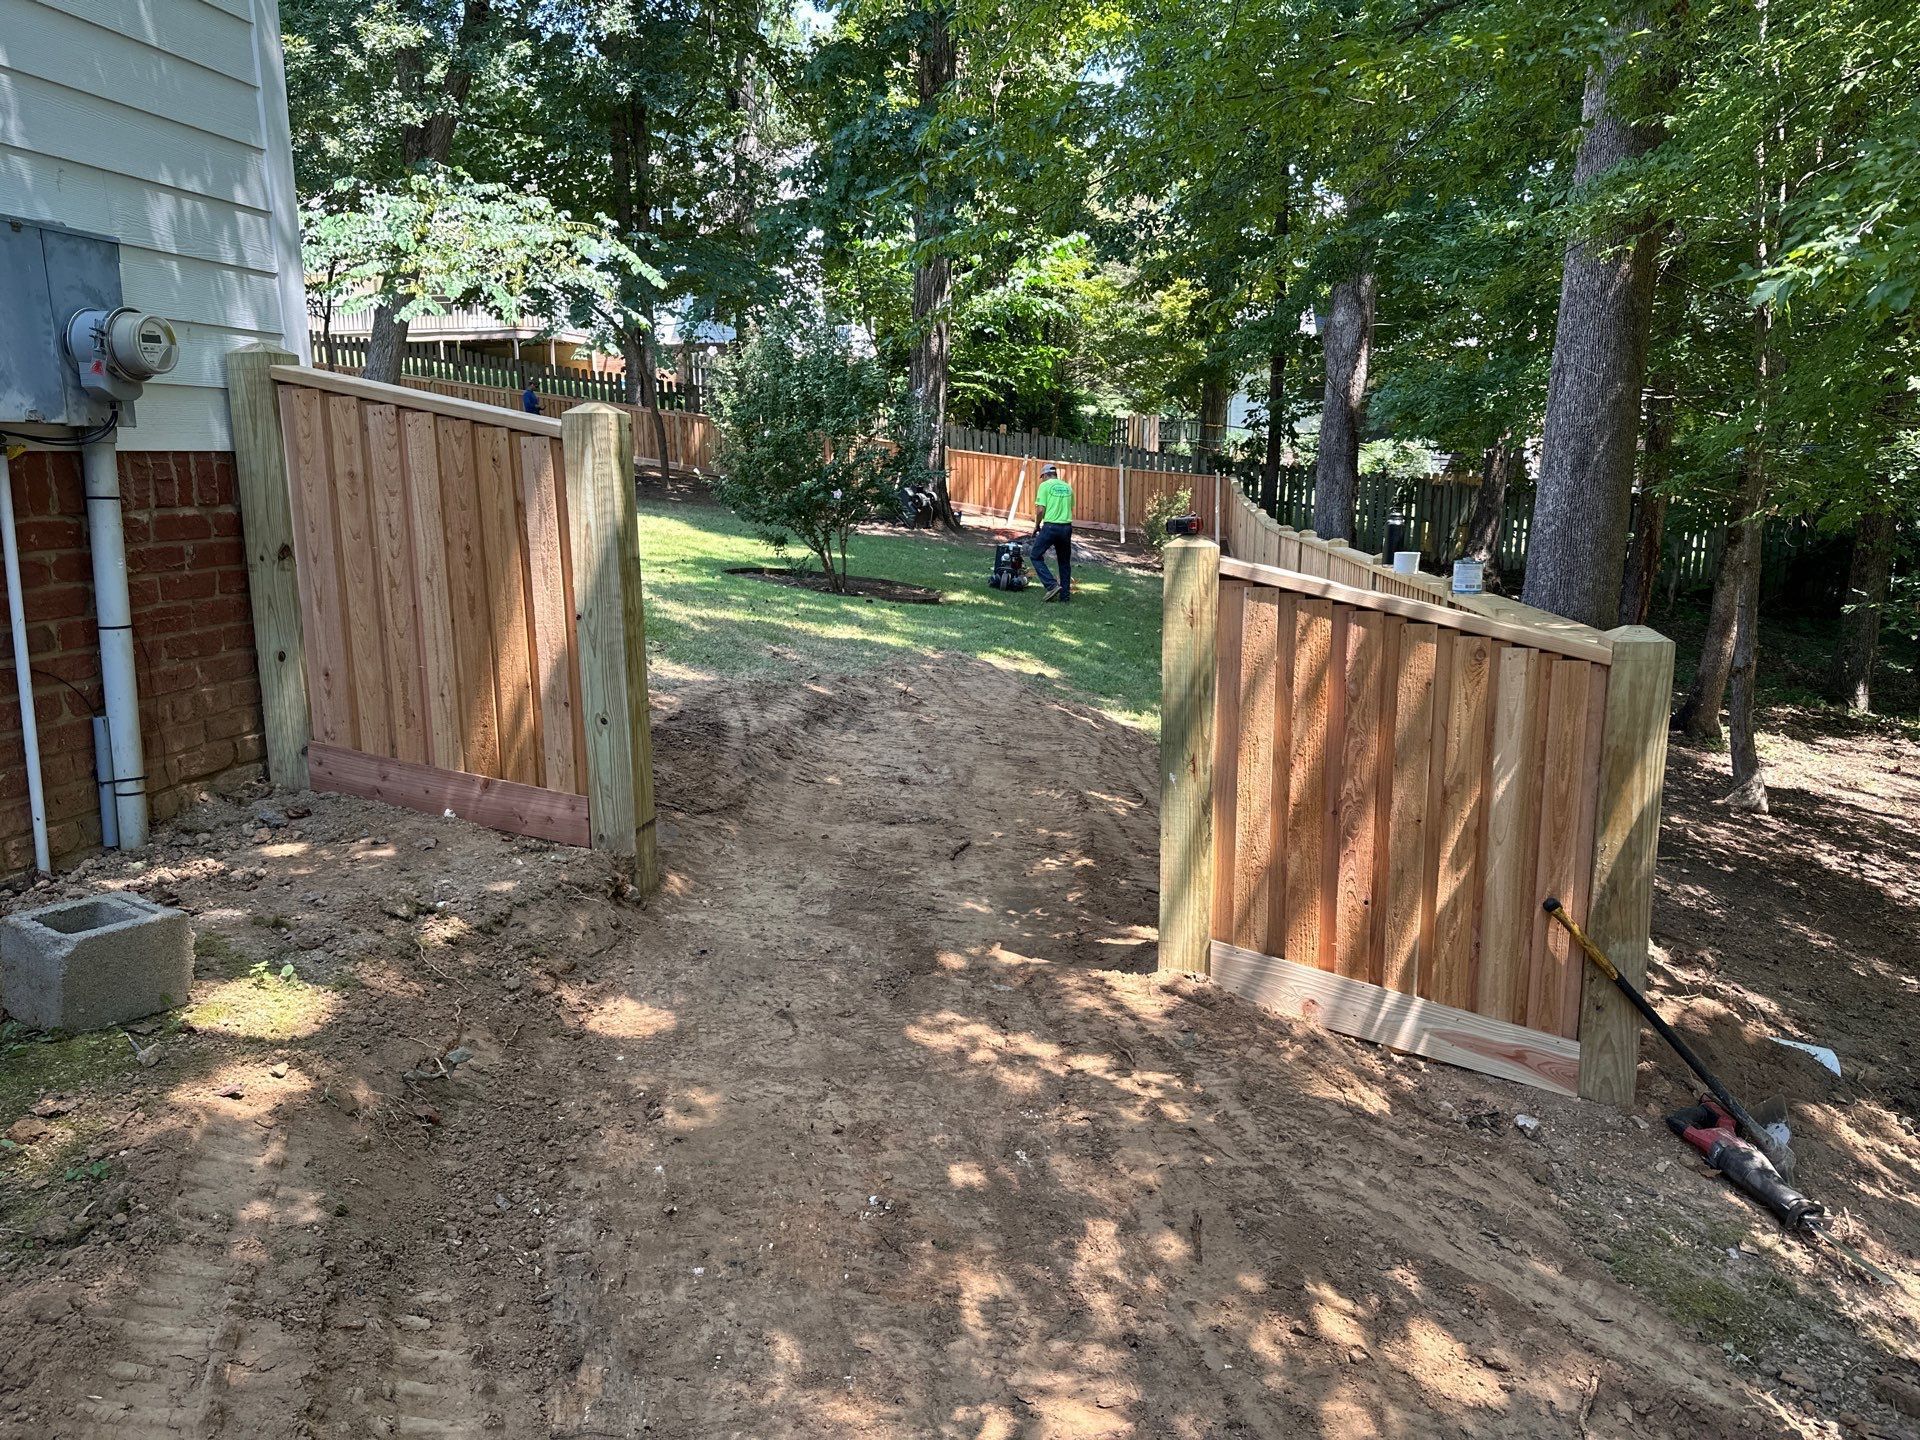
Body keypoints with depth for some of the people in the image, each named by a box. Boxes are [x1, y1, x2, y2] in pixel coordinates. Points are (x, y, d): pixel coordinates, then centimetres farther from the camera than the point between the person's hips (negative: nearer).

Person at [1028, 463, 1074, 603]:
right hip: (1067, 527, 5)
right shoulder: (1067, 487, 13)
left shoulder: (1045, 486, -3)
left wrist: (1037, 525, 5)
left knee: (1036, 556, 8)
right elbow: (1070, 508, 16)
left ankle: (1052, 585, -6)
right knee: (1065, 562, 14)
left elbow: (1040, 509, -9)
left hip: (1050, 527, -5)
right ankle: (1065, 596, 16)